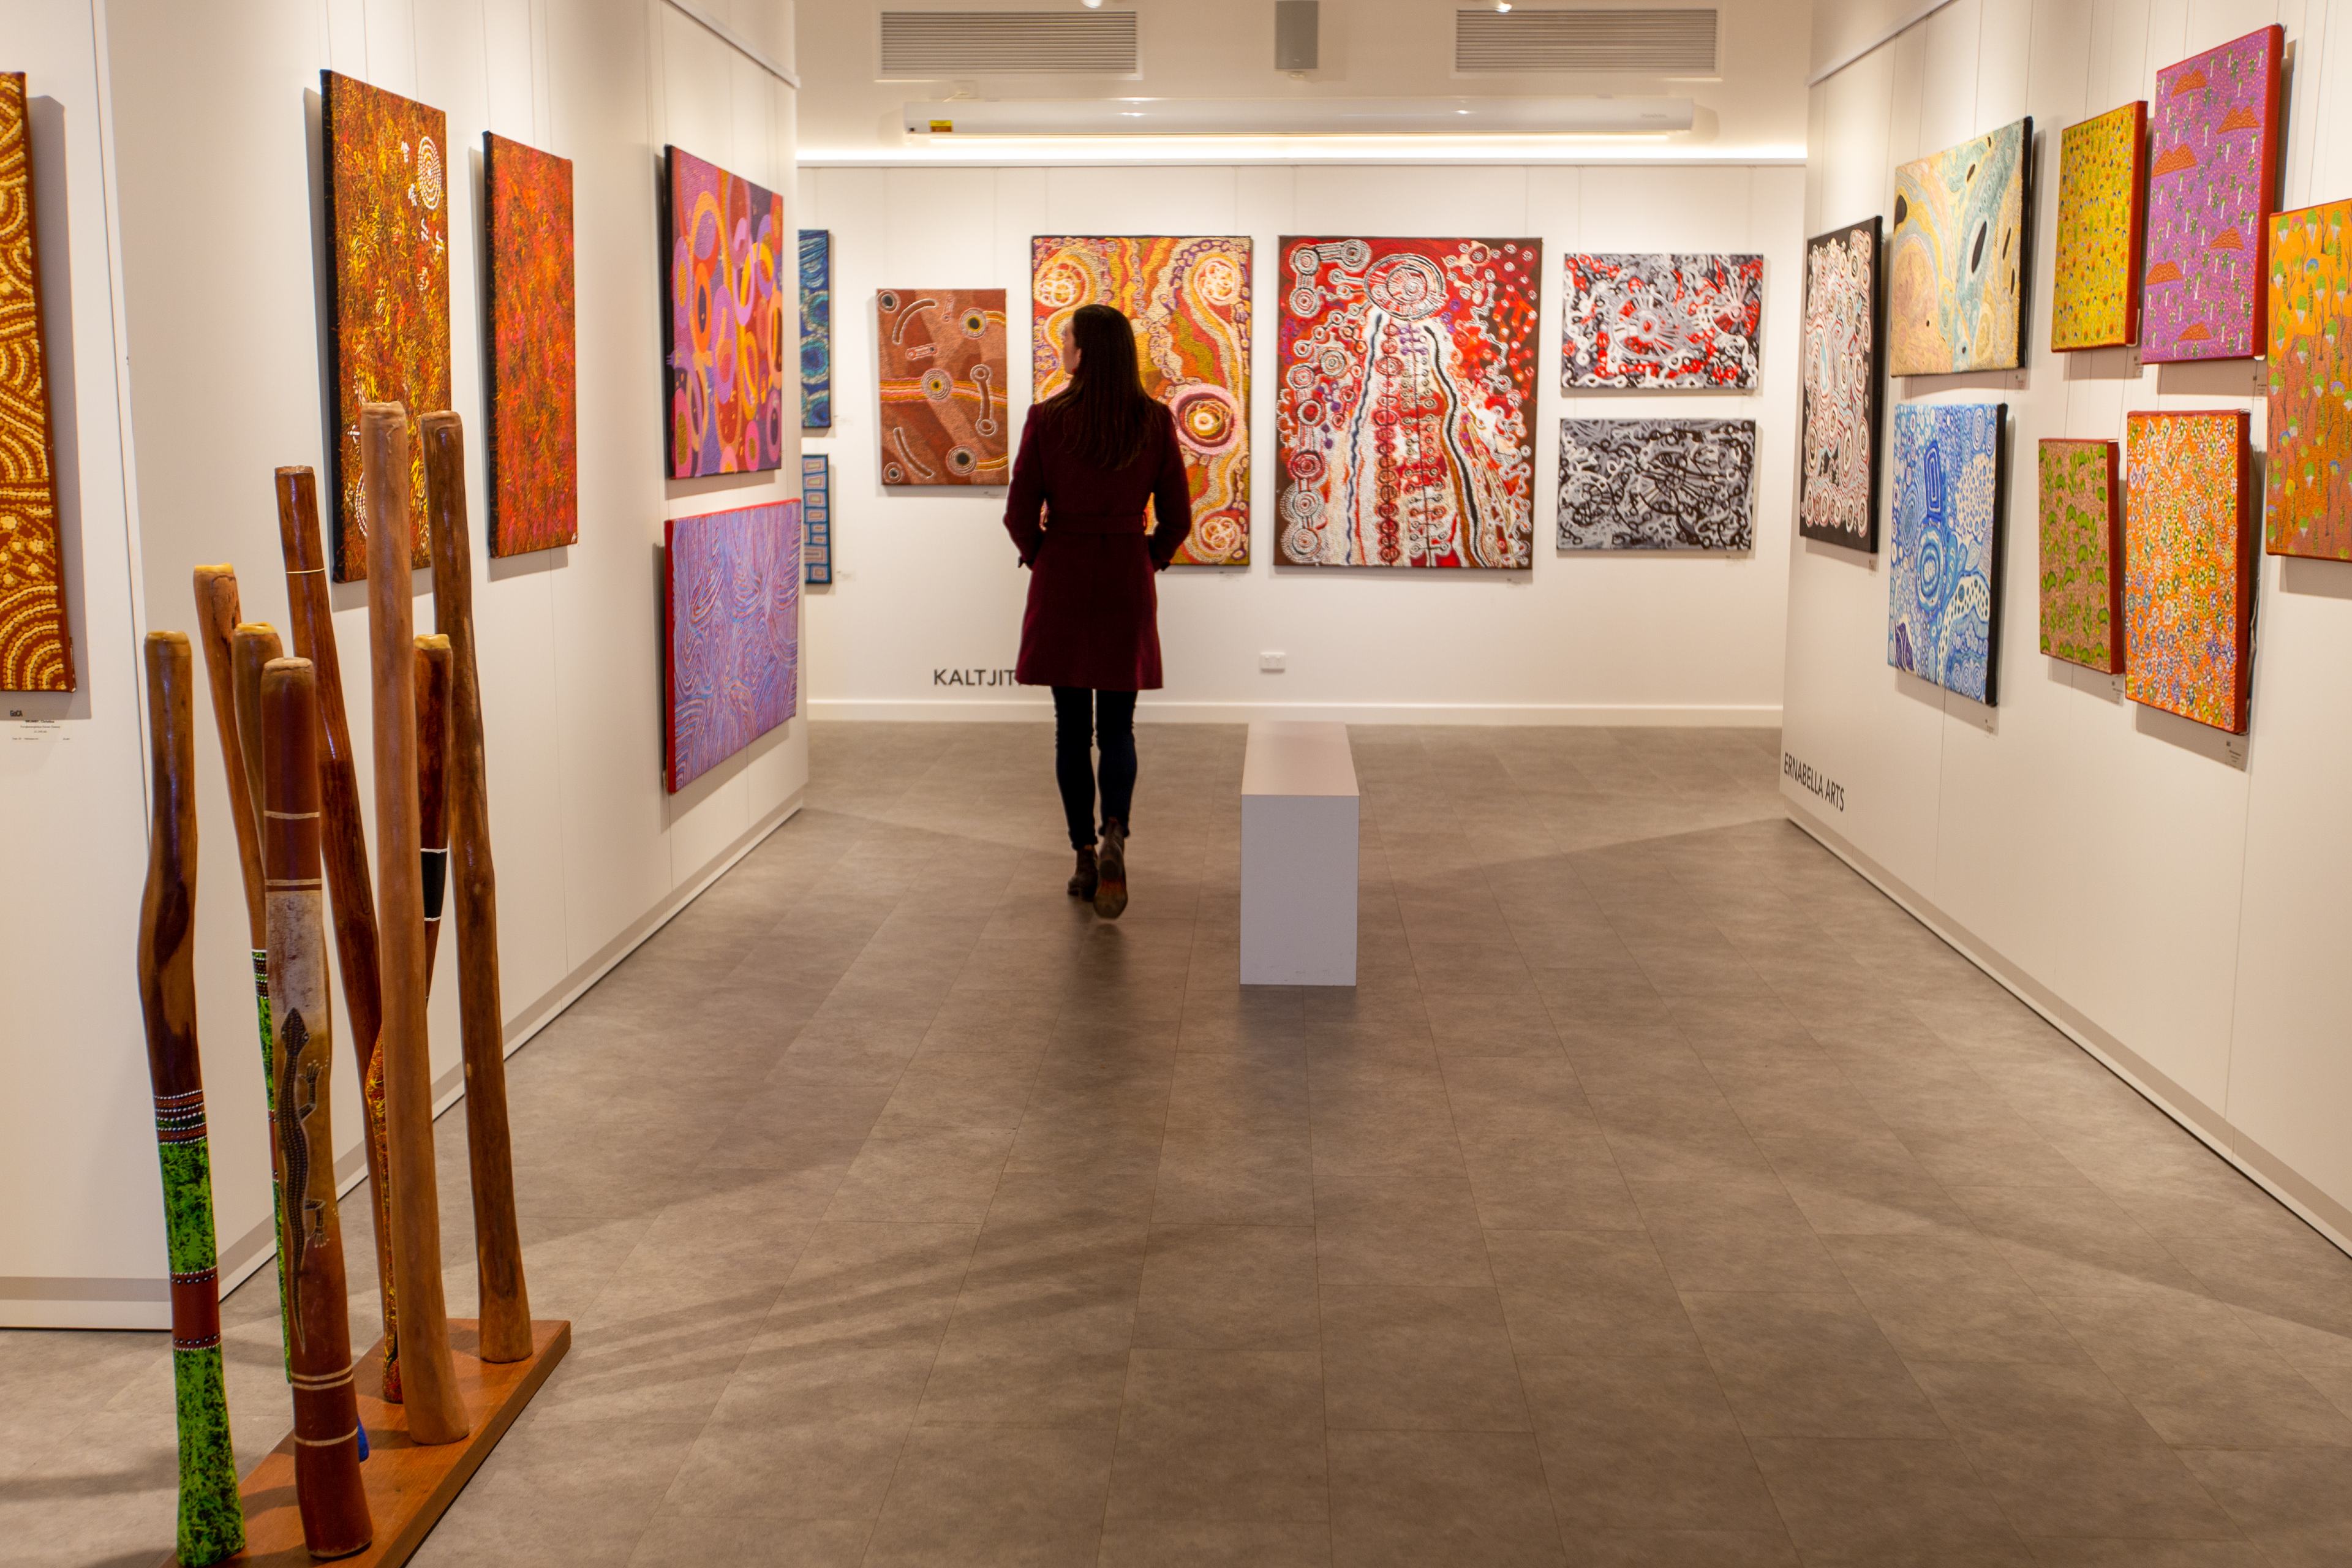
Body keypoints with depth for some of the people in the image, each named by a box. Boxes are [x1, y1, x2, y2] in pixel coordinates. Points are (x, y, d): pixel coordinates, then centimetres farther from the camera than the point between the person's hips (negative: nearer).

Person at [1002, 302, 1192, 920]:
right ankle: (1115, 836, -14)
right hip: (1127, 584, 1)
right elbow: (1177, 517, 0)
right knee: (1118, 727, 10)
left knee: (1072, 729, 10)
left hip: (1061, 583, -1)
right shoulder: (1155, 420, -3)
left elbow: (1020, 514, -5)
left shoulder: (1047, 419, -9)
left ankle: (1085, 859, 12)